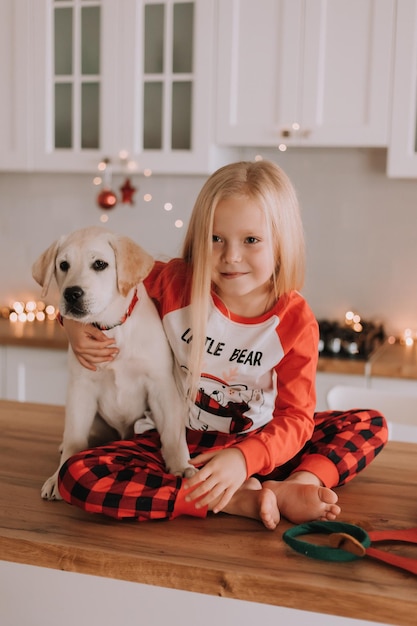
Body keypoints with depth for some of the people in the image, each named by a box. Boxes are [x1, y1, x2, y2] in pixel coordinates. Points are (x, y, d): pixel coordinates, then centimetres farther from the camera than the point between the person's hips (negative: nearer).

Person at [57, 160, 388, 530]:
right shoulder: (175, 282, -12)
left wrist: (243, 458, -39)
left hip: (256, 445, 1)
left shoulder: (295, 322, -14)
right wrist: (76, 321, -16)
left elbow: (296, 418, -20)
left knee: (371, 425, -9)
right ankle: (236, 501, -31)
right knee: (76, 475, -28)